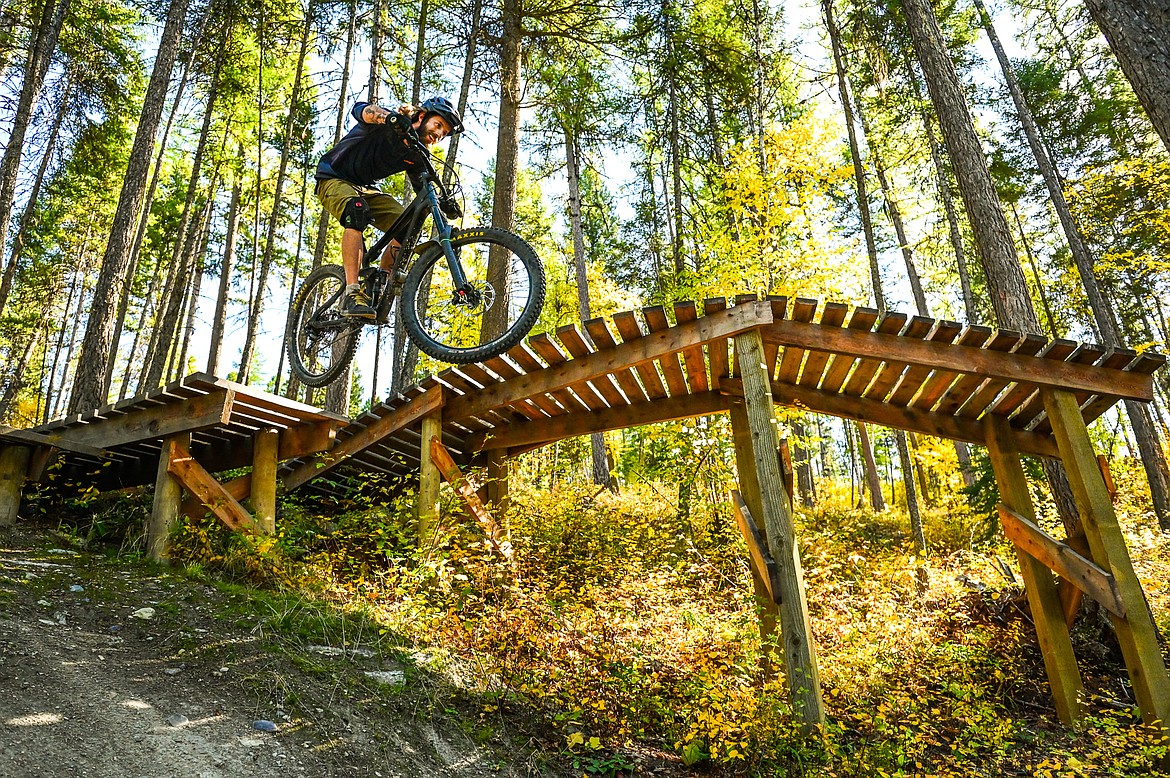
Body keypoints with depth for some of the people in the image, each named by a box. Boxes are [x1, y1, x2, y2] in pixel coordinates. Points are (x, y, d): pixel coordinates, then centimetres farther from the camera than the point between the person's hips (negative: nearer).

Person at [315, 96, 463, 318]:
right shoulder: (387, 125, -19)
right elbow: (361, 110, -40)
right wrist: (393, 117, -60)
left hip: (366, 188, 6)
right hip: (334, 179, -6)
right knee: (358, 211, -38)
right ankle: (352, 295, -43)